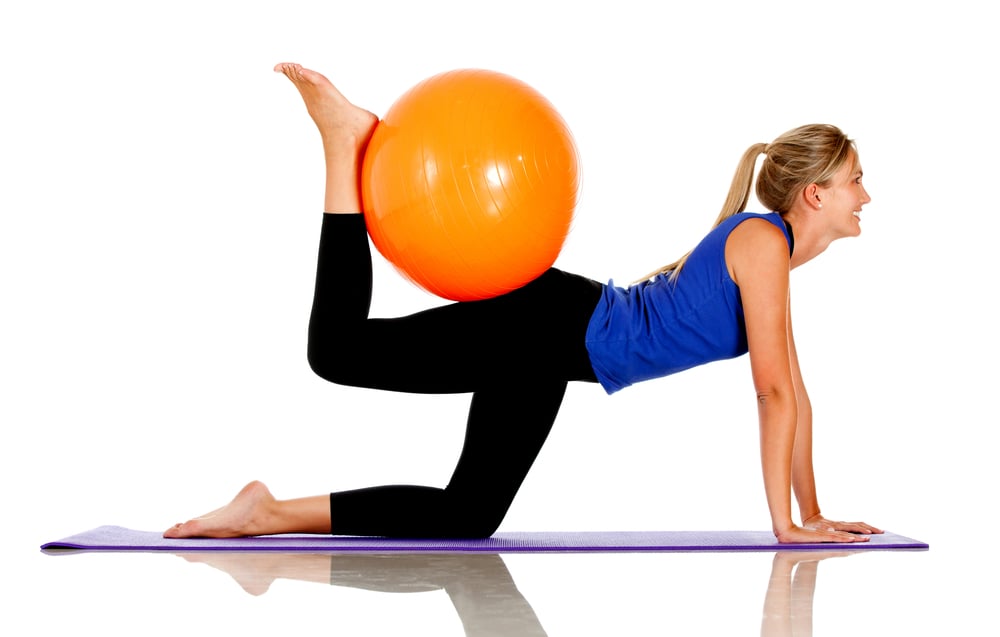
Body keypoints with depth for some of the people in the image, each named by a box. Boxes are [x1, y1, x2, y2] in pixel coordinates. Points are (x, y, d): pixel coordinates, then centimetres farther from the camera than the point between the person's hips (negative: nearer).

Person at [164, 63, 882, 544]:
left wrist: (812, 512, 16)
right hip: (554, 326, -9)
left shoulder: (773, 255, 15)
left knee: (468, 517, 7)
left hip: (565, 347, 9)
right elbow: (774, 393, -15)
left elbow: (793, 391, 18)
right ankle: (347, 141, -4)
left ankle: (272, 513, 7)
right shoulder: (762, 240, -13)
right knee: (339, 352, -16)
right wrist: (786, 524, -12)